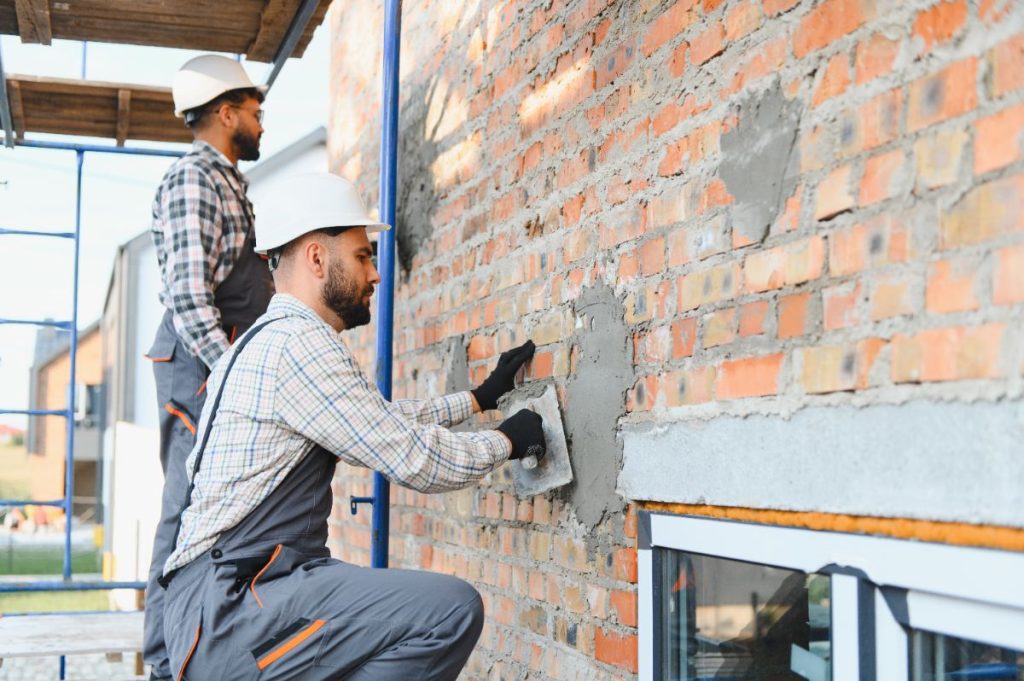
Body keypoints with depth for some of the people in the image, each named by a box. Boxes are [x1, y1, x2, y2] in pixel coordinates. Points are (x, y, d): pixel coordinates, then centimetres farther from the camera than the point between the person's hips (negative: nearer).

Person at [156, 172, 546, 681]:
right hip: (225, 608, -10)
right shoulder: (297, 341, -13)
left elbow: (386, 423, 30)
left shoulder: (268, 342, 19)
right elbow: (417, 460, -13)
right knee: (452, 609, -22)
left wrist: (482, 396, 32)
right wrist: (508, 439, 4)